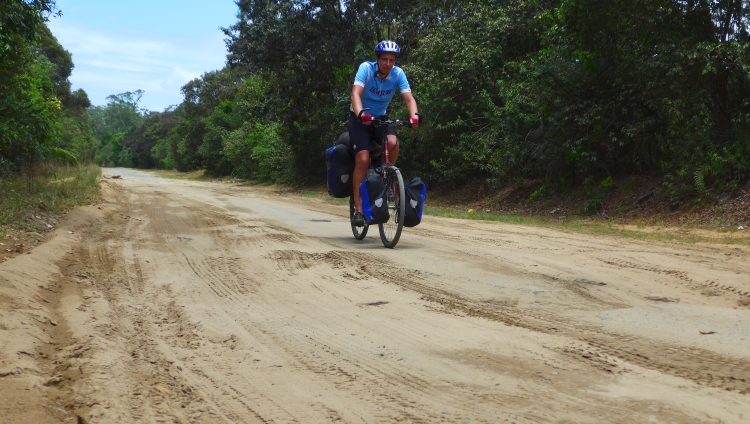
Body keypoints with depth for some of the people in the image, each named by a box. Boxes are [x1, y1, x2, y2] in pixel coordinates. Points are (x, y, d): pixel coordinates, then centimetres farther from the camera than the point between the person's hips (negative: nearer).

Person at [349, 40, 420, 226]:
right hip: (360, 118, -2)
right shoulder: (366, 68, -22)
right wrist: (361, 114, -53)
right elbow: (356, 94, -34)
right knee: (363, 160, -17)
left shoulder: (398, 73, -14)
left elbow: (409, 98, -22)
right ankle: (358, 208, -8)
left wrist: (414, 115, -43)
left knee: (393, 143, -29)